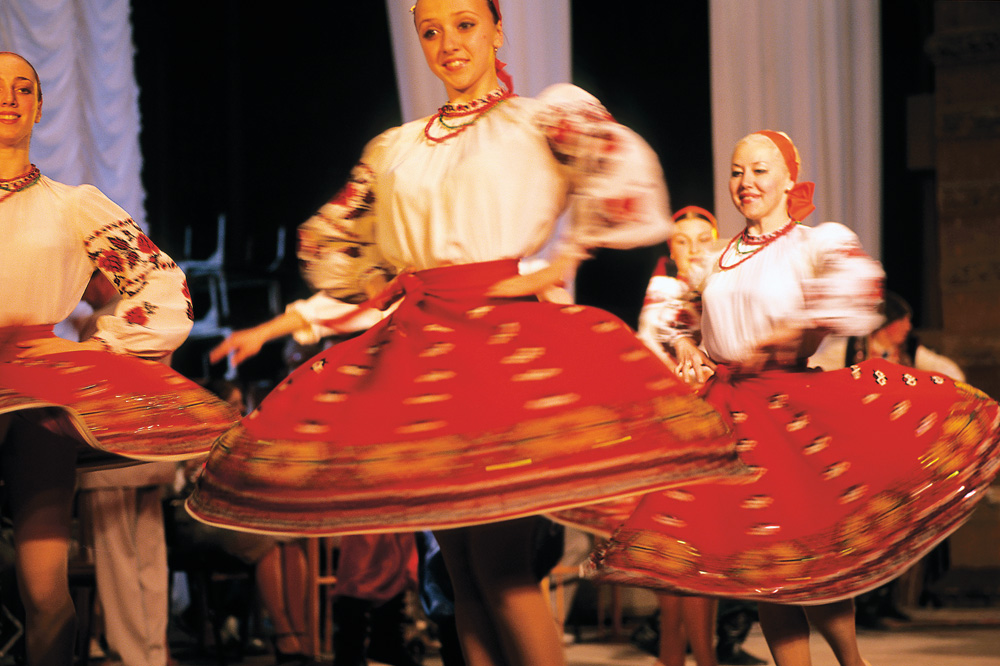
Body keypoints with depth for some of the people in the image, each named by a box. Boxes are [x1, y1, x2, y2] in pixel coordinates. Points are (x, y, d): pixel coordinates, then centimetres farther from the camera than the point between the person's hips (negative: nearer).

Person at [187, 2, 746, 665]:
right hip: (416, 349, 5)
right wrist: (382, 289, 15)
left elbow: (626, 170, -17)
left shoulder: (549, 116, 3)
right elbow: (325, 241, 29)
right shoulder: (396, 149, 18)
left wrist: (554, 268, -14)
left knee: (499, 560, -13)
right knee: (460, 563, 5)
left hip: (508, 337, -5)